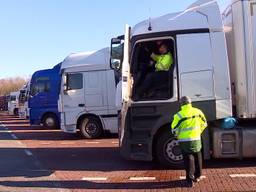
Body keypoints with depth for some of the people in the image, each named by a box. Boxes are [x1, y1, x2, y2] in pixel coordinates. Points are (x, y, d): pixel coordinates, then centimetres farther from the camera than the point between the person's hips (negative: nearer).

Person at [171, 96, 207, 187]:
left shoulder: (179, 115, -12)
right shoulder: (198, 112, 0)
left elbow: (174, 129, -10)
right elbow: (204, 123, 12)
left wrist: (178, 136, 9)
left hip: (185, 140, -3)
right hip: (196, 139, 3)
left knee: (188, 159, 4)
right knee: (197, 158, 19)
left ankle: (190, 180, 4)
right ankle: (197, 176, 32)